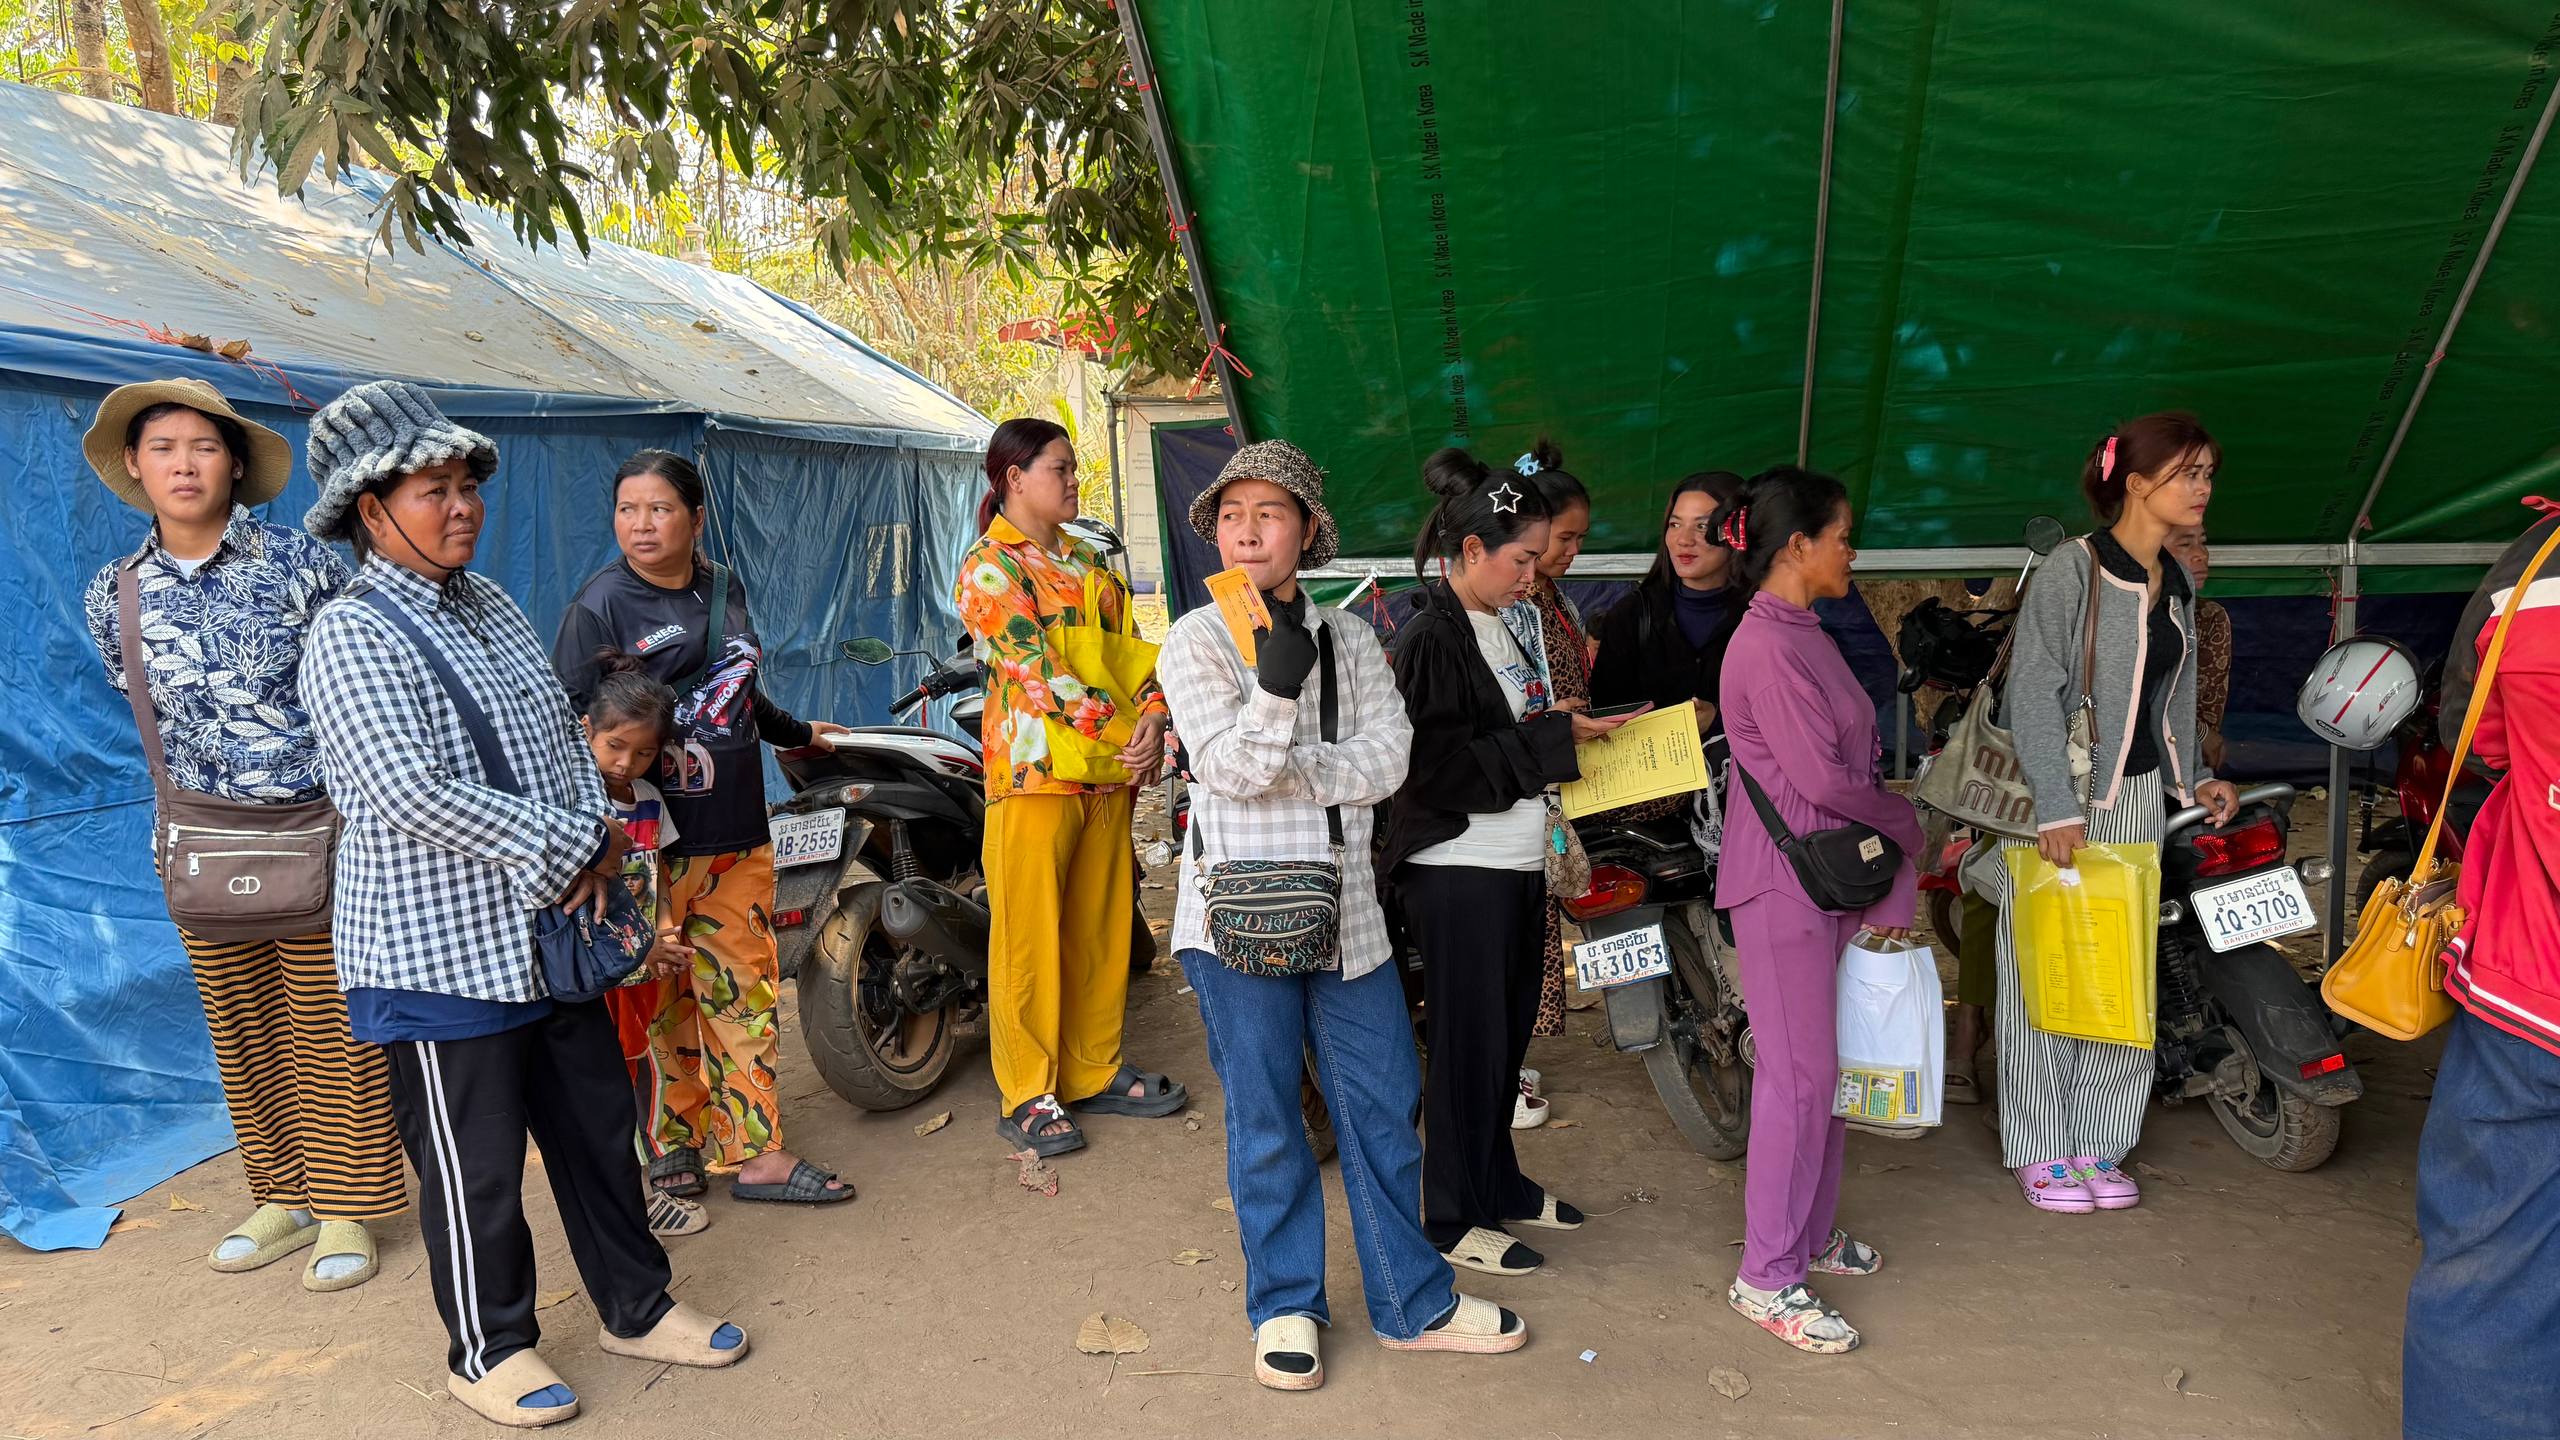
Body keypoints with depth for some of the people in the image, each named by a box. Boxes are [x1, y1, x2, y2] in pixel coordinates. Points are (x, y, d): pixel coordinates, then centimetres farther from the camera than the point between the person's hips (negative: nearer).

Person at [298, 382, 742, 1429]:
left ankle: (635, 1306, 32)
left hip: (547, 934, 8)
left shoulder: (490, 605, 11)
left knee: (596, 1127, 16)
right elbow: (411, 793, -24)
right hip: (440, 954, -8)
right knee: (475, 1168, 6)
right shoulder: (352, 637, -14)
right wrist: (567, 850, -19)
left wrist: (595, 836, -3)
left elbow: (563, 732, 15)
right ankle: (488, 1352, 25)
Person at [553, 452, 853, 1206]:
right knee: (659, 1000, 6)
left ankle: (755, 1151, 15)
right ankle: (670, 1140, 23)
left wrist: (795, 730, 41)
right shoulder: (601, 603, -7)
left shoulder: (726, 589, 11)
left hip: (737, 833, 6)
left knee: (747, 991, 7)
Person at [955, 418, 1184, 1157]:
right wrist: (1118, 732, -18)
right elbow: (1036, 670, -15)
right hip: (1034, 770, -7)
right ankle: (1027, 1095, 11)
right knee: (1029, 934, 0)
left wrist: (1152, 720, -7)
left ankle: (1095, 1070, 26)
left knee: (1102, 927, 13)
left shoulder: (1087, 560, 16)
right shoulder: (988, 567, -6)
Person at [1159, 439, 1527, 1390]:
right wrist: (1277, 686, -29)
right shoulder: (1195, 643, -4)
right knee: (1265, 1117, 8)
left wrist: (1287, 769, -16)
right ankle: (1285, 1308, 26)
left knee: (1382, 1105, 11)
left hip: (1344, 907, 4)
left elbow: (1386, 759, -5)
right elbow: (1230, 768, -15)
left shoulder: (1349, 638, 6)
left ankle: (1411, 1303, 27)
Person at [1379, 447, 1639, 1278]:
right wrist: (1552, 737, -18)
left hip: (1516, 866, 9)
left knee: (1509, 1031, 17)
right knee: (1467, 1043, 1)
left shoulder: (1497, 627, 13)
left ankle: (1498, 1185, 33)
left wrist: (1563, 726, 5)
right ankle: (1451, 1218, 15)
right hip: (1459, 874, -9)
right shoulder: (1430, 638, -16)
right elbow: (1441, 767, -22)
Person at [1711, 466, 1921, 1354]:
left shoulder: (1806, 637, 14)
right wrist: (1909, 829, -2)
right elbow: (1822, 779, -18)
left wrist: (1894, 881, 10)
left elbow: (1857, 764, 14)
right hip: (1782, 882, -9)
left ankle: (1812, 1234, 28)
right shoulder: (1765, 645, -16)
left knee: (1824, 1065, 15)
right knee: (1799, 1073, -5)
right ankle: (1767, 1278, 6)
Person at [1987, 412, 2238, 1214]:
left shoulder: (2177, 582, 11)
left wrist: (2193, 778, 9)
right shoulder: (2071, 571, -12)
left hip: (2138, 796, 7)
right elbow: (2034, 695, -16)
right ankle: (2039, 1152, 13)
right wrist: (2057, 807, -21)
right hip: (2060, 796, -7)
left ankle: (2099, 1144, 23)